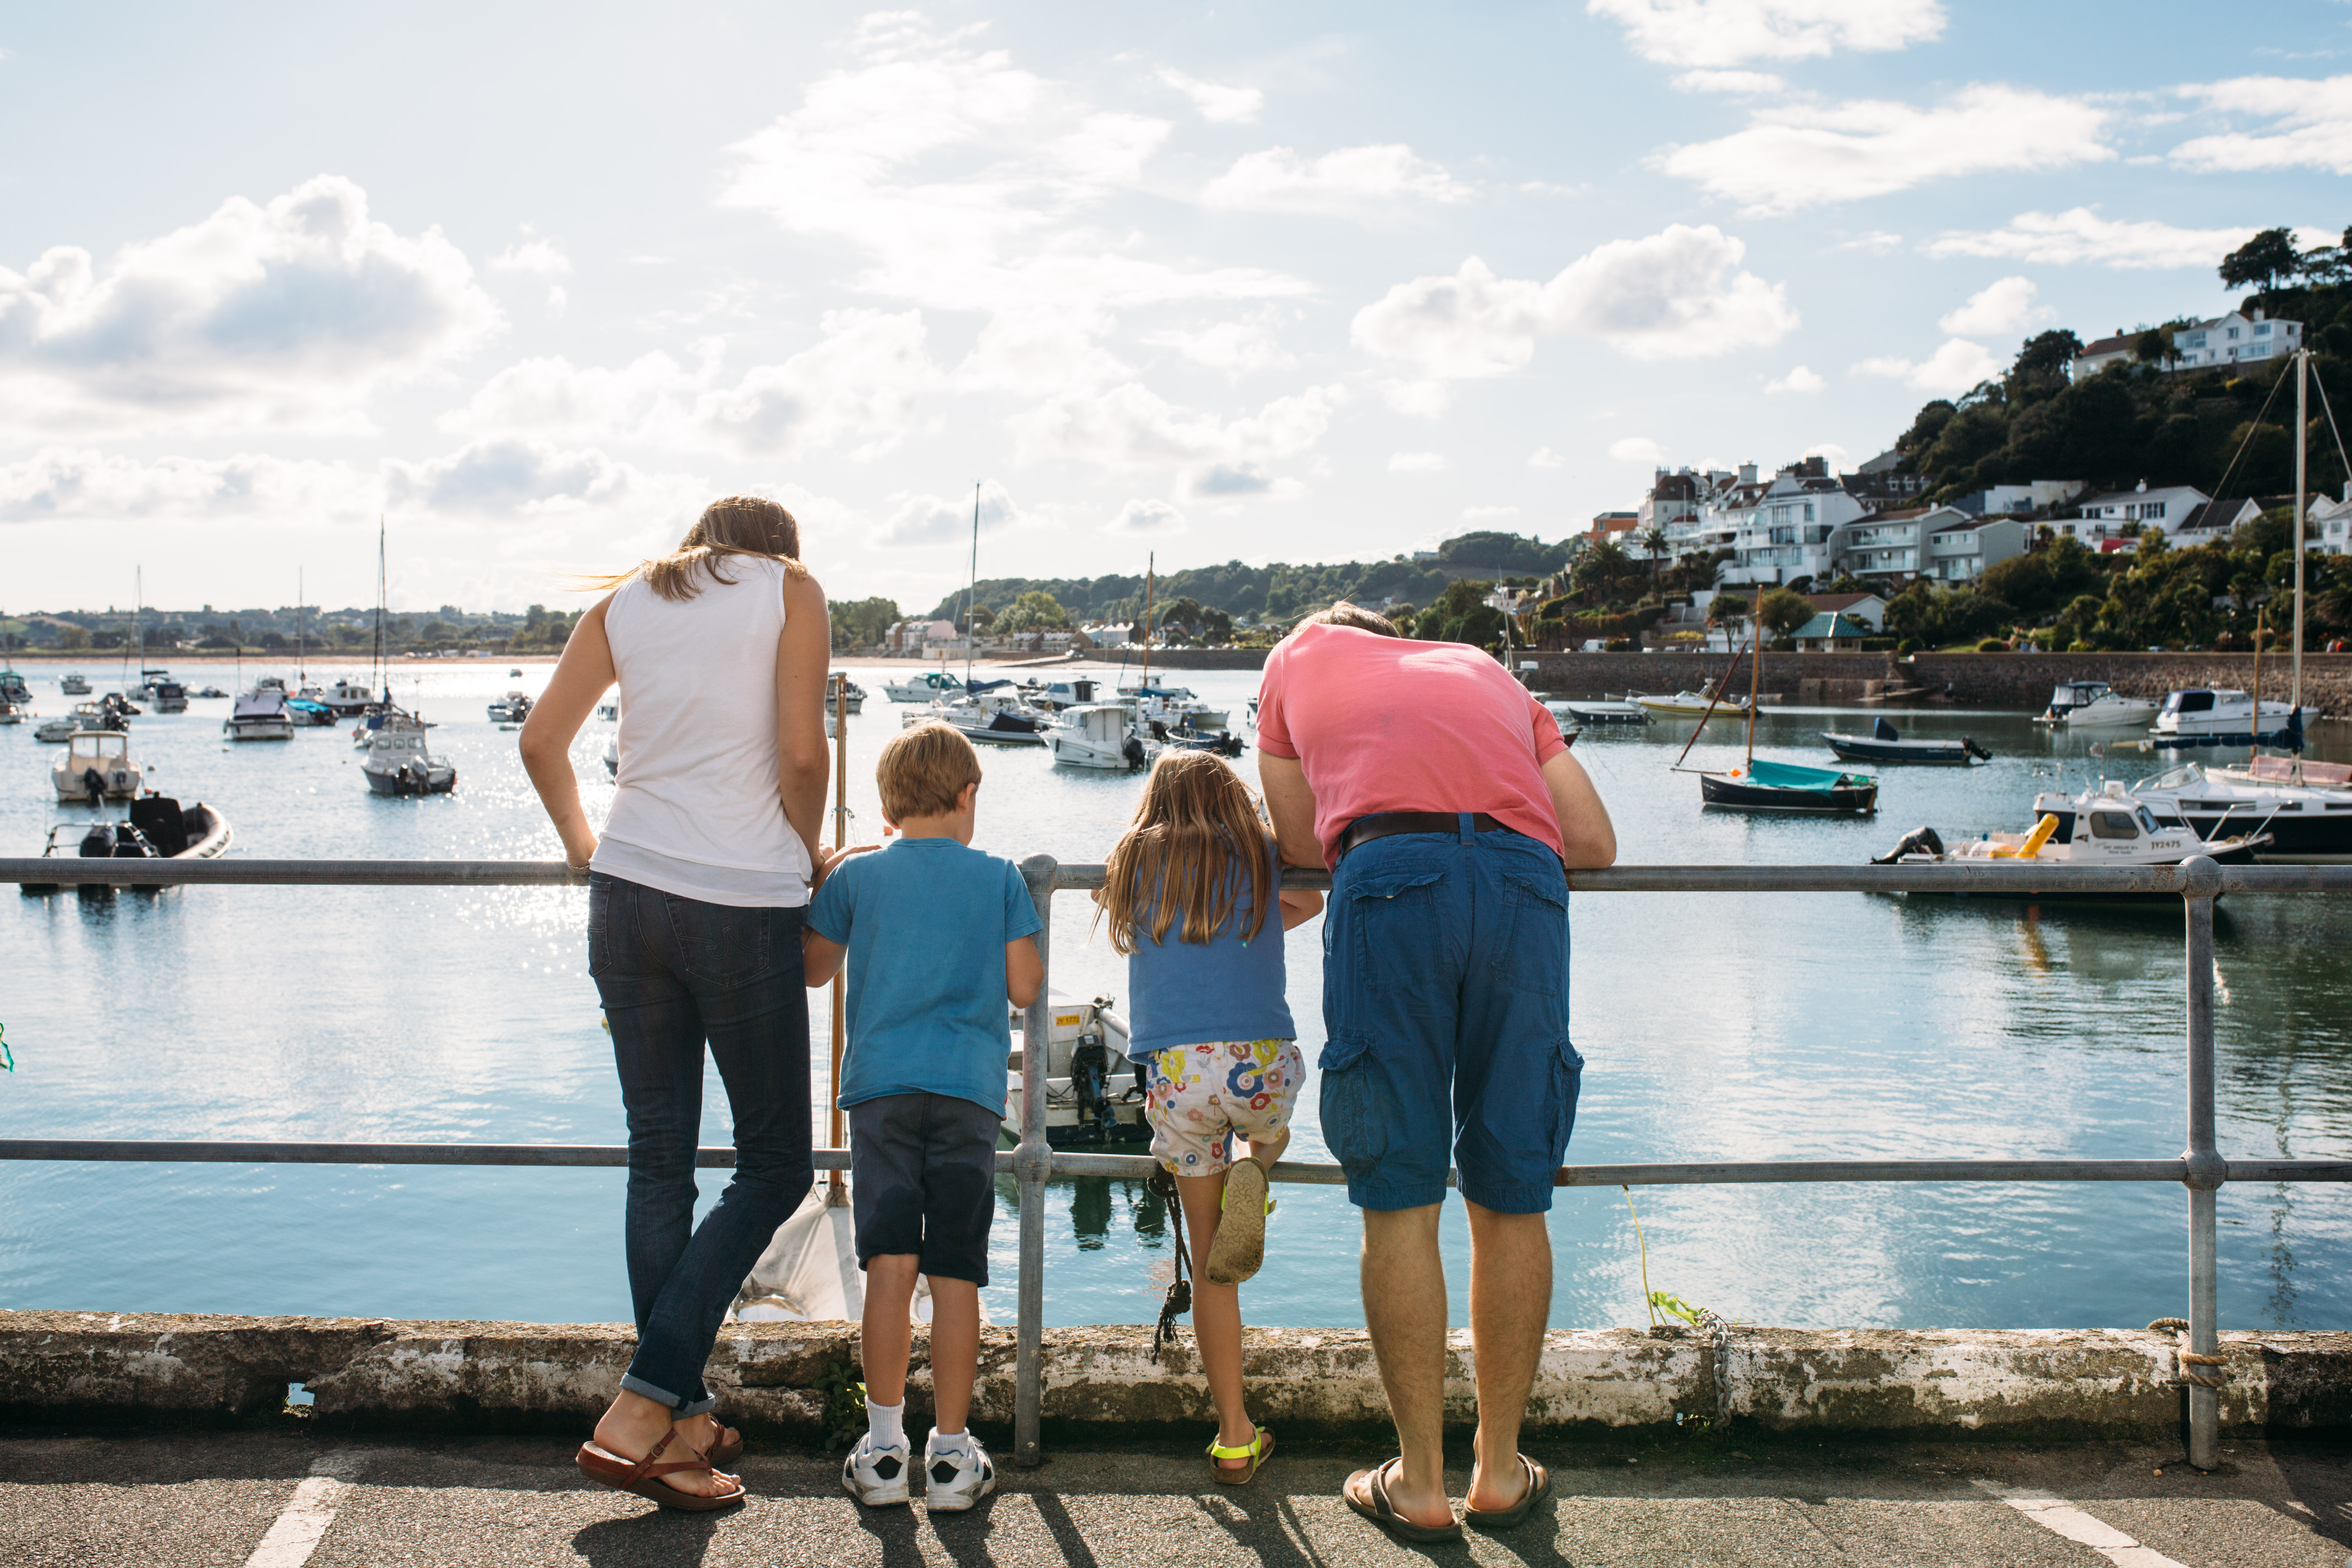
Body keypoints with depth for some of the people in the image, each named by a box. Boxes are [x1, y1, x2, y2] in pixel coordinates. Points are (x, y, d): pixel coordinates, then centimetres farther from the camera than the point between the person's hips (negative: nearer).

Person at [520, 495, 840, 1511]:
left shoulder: (623, 601, 15)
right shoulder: (790, 587, 3)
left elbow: (540, 740, 12)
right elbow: (801, 756, -5)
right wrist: (809, 862, 10)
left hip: (628, 894, 5)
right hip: (746, 904, -5)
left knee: (659, 1159, 12)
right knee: (775, 1167, 6)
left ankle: (684, 1422, 18)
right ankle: (637, 1415, -2)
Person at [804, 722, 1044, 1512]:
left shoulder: (857, 875, 8)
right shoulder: (1000, 877, 7)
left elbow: (813, 969, 19)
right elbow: (1024, 987, 5)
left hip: (882, 1084, 1)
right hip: (970, 1089, 0)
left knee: (890, 1265, 0)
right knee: (956, 1273, 1)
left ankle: (883, 1446, 2)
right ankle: (951, 1453, 6)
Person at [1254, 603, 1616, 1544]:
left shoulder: (1299, 656, 31)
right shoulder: (1486, 670, 36)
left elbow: (1301, 843, 31)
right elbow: (1595, 840, 26)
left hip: (1390, 875, -3)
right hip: (1525, 880, 3)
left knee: (1399, 1199, 4)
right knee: (1511, 1198, 11)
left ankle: (1419, 1485, 9)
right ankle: (1501, 1470, 20)